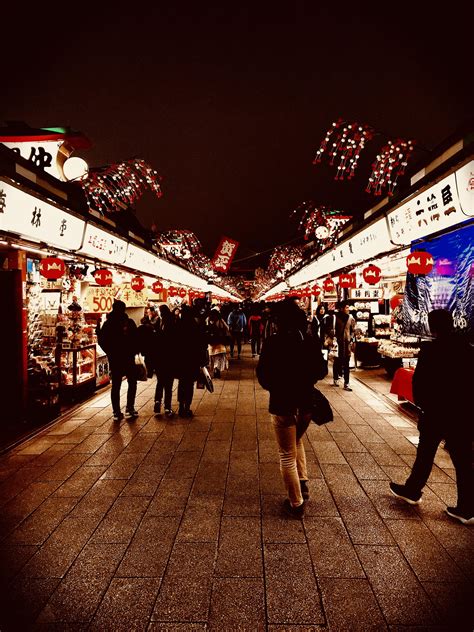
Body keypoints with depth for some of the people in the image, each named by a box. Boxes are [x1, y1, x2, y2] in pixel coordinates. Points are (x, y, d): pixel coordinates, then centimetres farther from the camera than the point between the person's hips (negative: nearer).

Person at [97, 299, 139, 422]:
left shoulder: (108, 323, 2)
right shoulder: (129, 322, -10)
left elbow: (101, 339, 5)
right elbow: (136, 339, -12)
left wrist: (110, 352, 8)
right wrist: (135, 351, -1)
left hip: (114, 358, 4)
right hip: (128, 358, -4)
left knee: (116, 385, 9)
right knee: (132, 382, 9)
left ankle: (116, 412, 12)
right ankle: (129, 409, 7)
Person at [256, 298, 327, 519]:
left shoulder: (273, 342, -16)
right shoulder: (311, 342, -5)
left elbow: (262, 374, -12)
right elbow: (321, 371, 2)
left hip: (282, 404, -4)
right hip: (306, 403, 4)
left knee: (287, 455, 11)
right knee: (297, 441, 31)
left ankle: (296, 504, 21)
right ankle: (303, 483, 28)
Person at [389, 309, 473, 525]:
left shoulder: (430, 349, -15)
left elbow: (419, 381, -12)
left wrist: (421, 403, 4)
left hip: (436, 412, -4)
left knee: (425, 454, 13)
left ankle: (412, 491, 30)